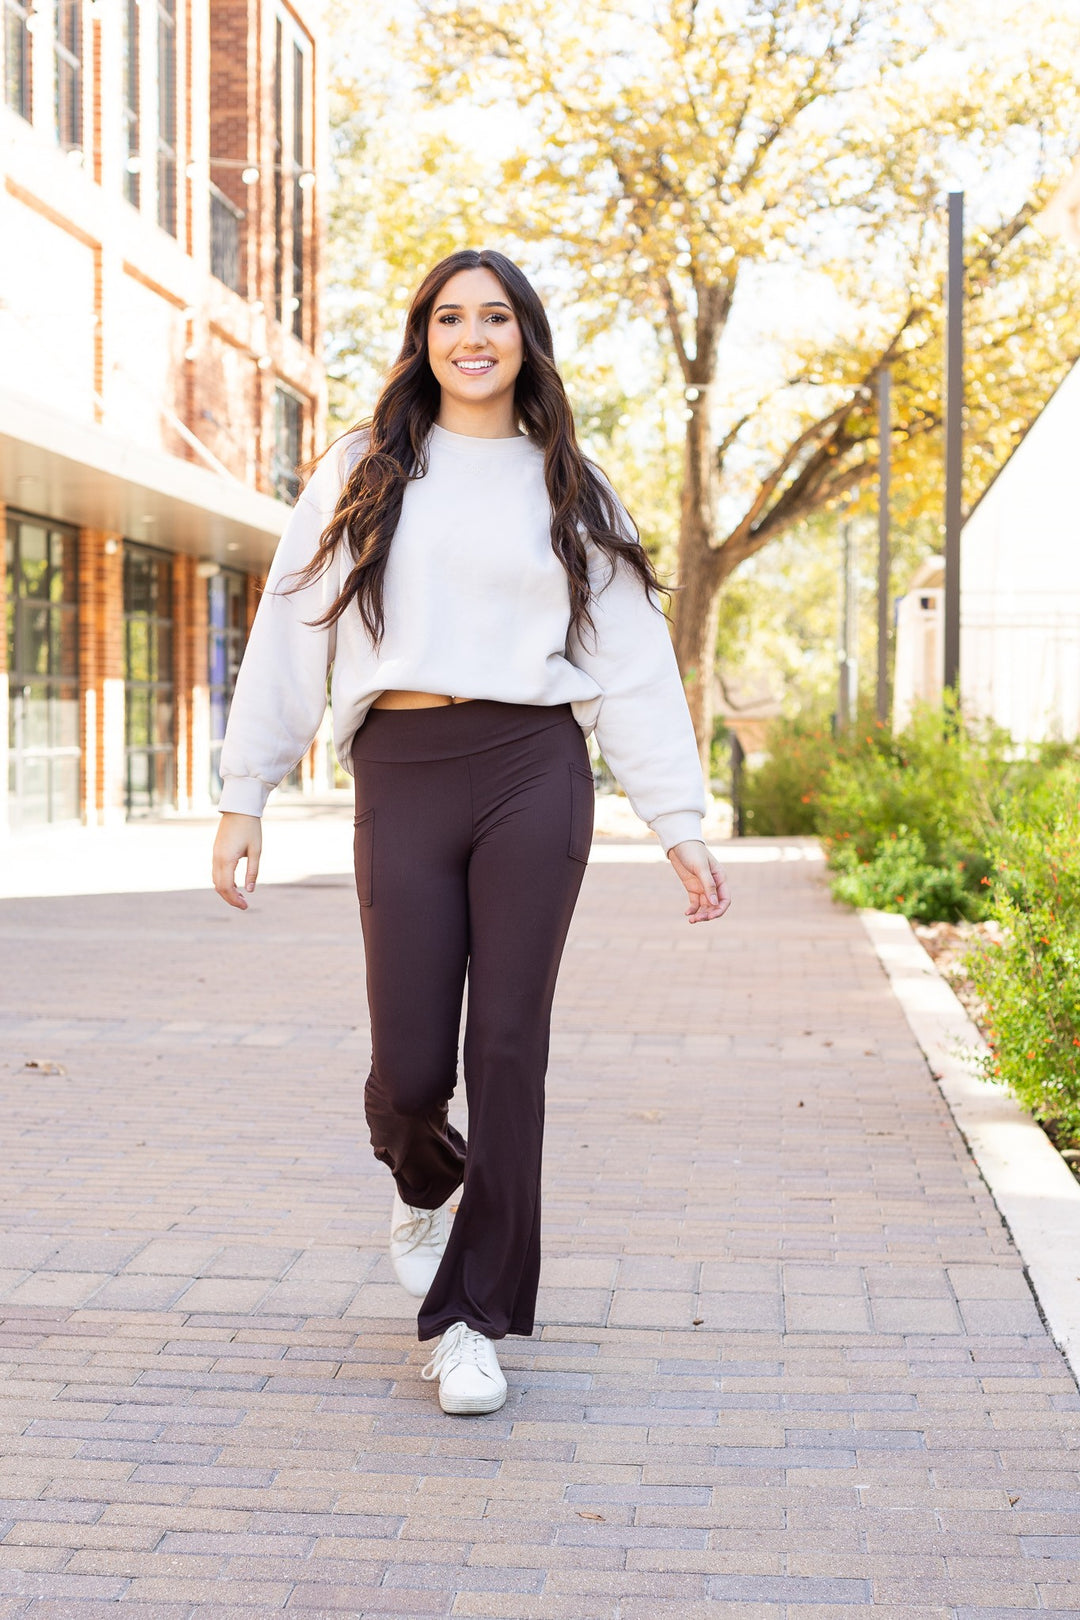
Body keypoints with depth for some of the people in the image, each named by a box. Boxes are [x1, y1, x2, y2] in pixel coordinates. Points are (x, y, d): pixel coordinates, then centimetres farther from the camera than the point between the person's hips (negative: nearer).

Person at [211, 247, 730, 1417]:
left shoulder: (568, 489, 13)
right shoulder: (361, 473, 11)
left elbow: (633, 663, 10)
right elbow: (291, 632, 10)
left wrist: (681, 825, 4)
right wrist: (244, 794, 5)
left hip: (535, 774, 0)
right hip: (402, 775, 0)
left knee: (509, 1046, -3)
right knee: (411, 1063, -4)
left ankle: (472, 1318, 9)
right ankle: (424, 1182, 34)